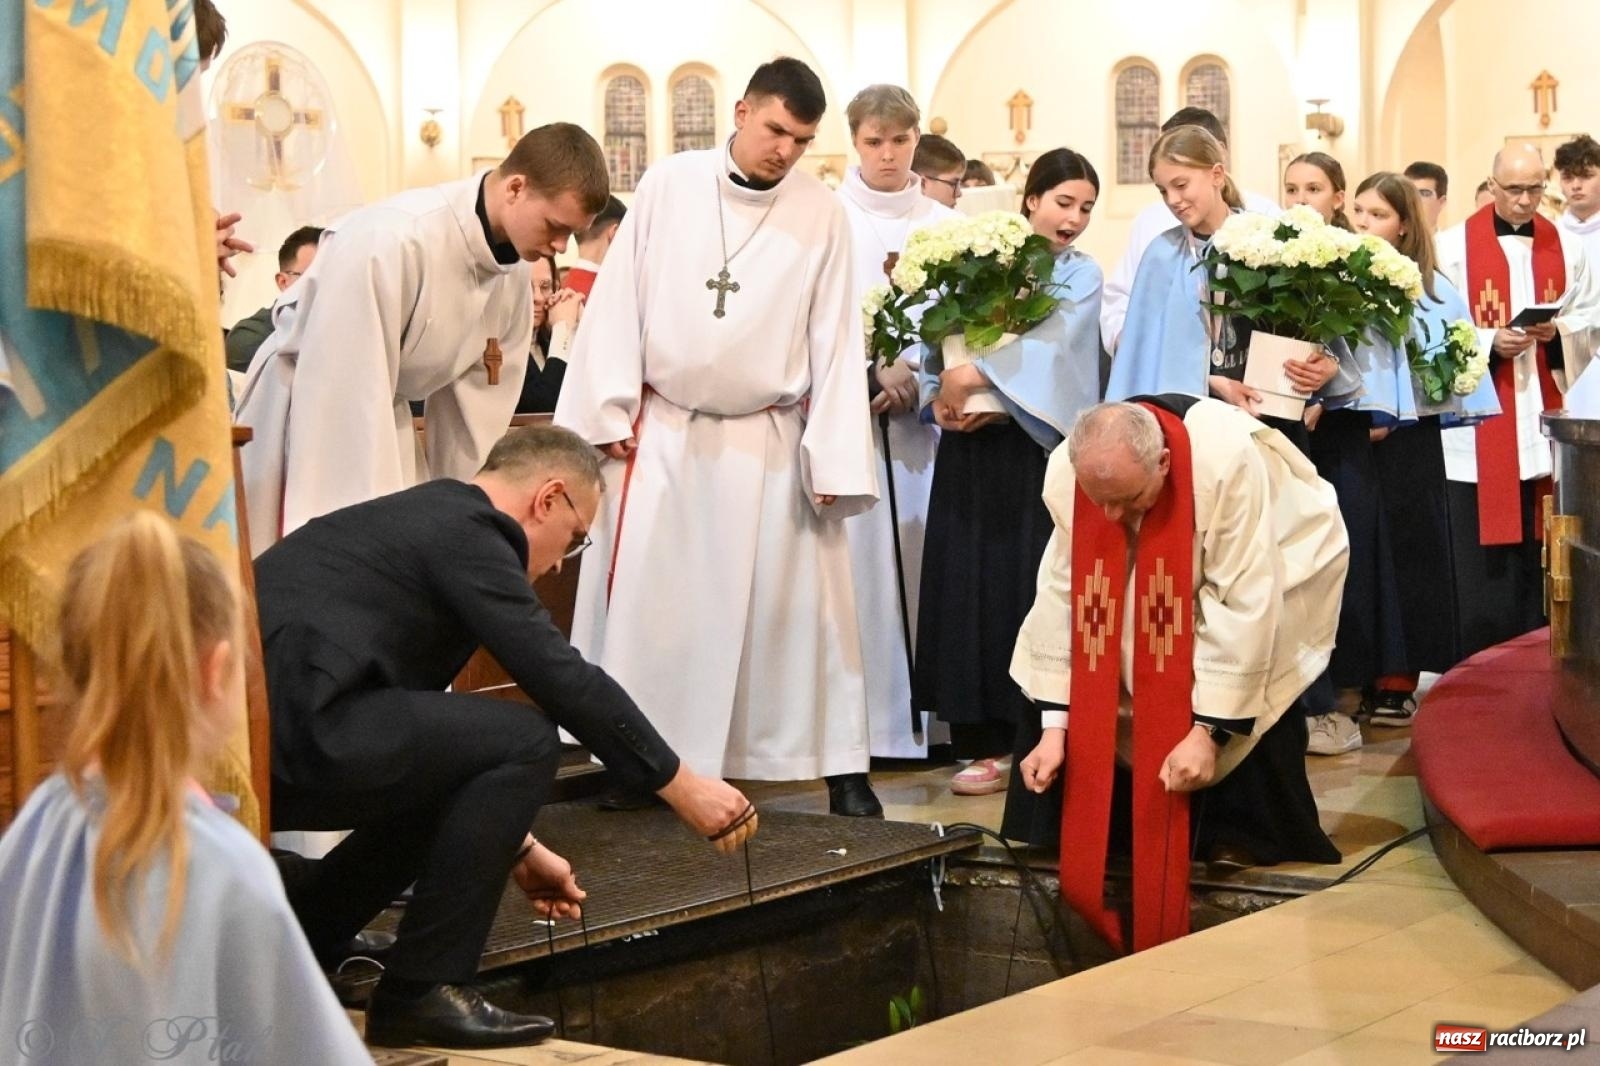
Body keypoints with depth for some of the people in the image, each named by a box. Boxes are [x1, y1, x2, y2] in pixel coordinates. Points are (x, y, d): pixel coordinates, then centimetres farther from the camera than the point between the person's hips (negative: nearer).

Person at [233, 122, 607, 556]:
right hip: (303, 422, -7)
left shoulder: (513, 277, -6)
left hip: (387, 424, 7)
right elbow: (346, 393, -29)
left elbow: (478, 403, 0)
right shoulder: (390, 240, -30)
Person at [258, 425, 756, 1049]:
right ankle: (421, 991, -2)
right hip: (287, 729, -11)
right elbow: (565, 679, -10)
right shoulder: (466, 530, -3)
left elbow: (421, 719, 32)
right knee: (526, 741, -9)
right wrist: (680, 785, 0)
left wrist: (509, 845, 33)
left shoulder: (424, 516, 26)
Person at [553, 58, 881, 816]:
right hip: (662, 434, 0)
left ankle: (841, 767, 11)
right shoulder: (667, 186, -2)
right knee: (645, 604, 5)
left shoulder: (822, 214, -2)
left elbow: (835, 343, -2)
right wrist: (611, 412, -5)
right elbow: (619, 300, 0)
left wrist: (833, 460, -7)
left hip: (768, 443, 0)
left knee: (795, 607, 4)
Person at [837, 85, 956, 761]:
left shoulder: (944, 225, 13)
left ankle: (926, 716, 5)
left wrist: (915, 375, -7)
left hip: (924, 410, 2)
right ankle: (859, 719, -3)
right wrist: (873, 370, -12)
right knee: (858, 558, -6)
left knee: (923, 558, 0)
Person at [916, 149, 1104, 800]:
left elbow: (1047, 342, -13)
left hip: (1036, 449, -2)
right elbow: (939, 338, 7)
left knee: (1029, 585, -4)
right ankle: (983, 740, 6)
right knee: (965, 584, 0)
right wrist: (938, 393, -11)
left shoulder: (1081, 275, 5)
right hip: (968, 450, 2)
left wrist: (974, 374, -21)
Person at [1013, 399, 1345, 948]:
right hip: (1159, 579, 4)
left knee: (1253, 691, -23)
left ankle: (1252, 837, -4)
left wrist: (1207, 730, -38)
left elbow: (1245, 604, -38)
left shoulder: (1226, 461, -42)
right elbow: (1064, 593, -22)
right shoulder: (1066, 472, -29)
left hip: (1281, 551, -4)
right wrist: (1054, 724, -24)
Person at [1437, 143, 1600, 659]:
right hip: (1479, 421, -3)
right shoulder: (1453, 246, -1)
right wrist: (1489, 342, -18)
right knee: (1480, 551, -2)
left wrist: (1558, 333, -10)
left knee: (1540, 547, 5)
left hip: (1543, 419, 3)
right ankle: (1477, 665, 5)